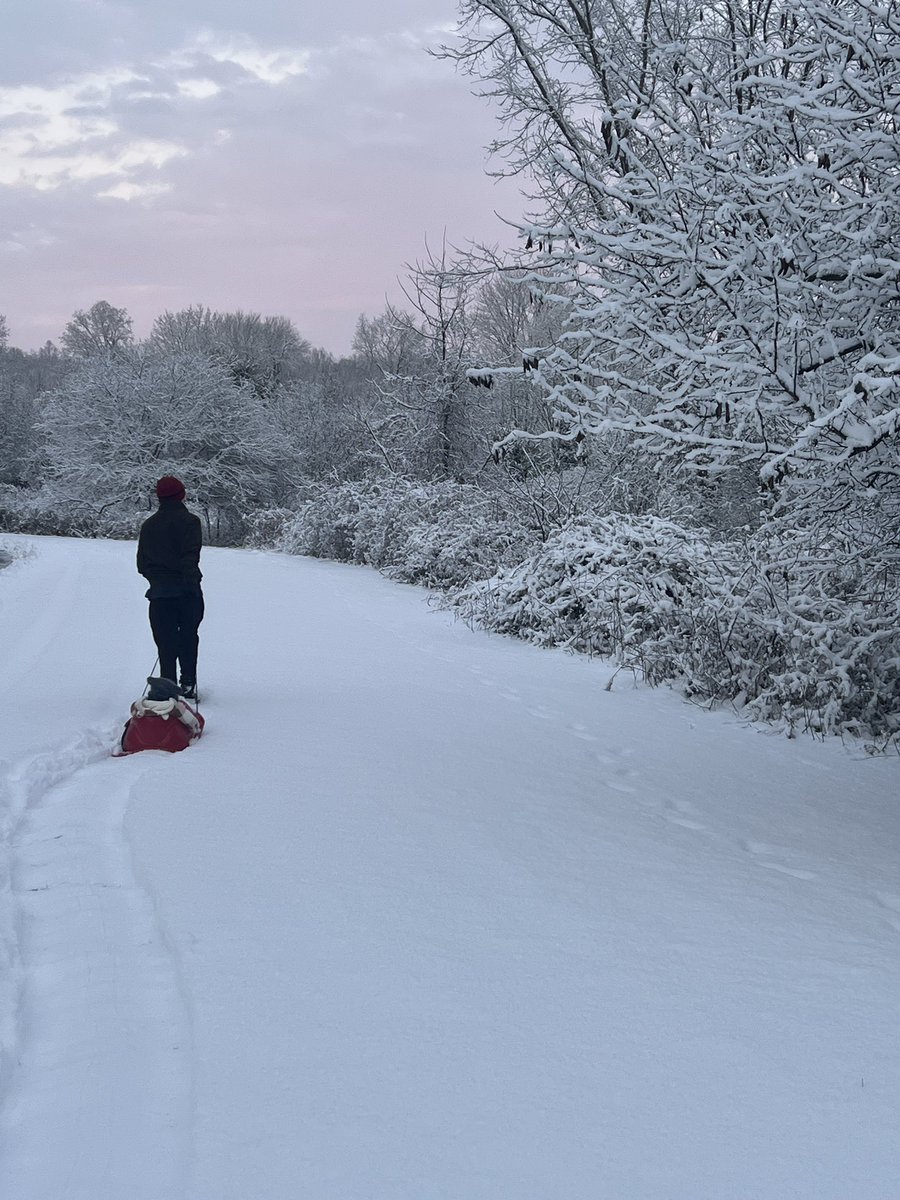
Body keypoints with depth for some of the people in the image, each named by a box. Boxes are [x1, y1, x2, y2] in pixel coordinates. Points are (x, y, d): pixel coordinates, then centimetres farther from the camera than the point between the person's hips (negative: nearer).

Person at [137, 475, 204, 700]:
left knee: (166, 642, 6)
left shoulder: (148, 525, 8)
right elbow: (191, 556, -15)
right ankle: (188, 684, 7)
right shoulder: (189, 521, -7)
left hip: (159, 592, 3)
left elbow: (142, 563, 11)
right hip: (186, 592, -2)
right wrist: (190, 581, -9)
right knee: (188, 639, 11)